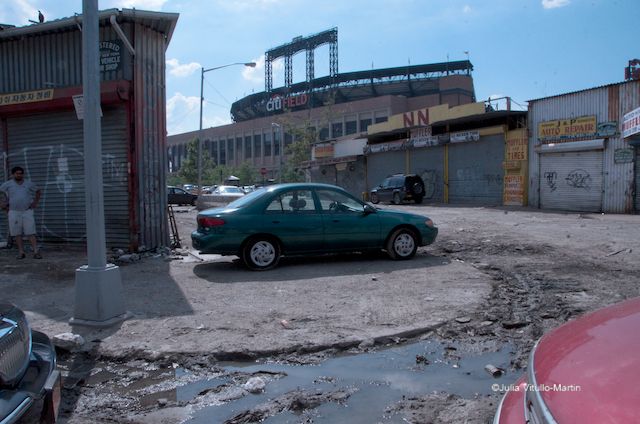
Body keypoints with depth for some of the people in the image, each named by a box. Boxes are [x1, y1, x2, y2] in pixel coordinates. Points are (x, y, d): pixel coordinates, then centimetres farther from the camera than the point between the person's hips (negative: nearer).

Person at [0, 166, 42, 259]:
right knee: (17, 234, 2)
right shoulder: (8, 184, 1)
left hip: (27, 212, 0)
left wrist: (35, 203, 9)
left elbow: (38, 191, 19)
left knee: (31, 232, -6)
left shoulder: (29, 184, 4)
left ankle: (36, 252, -9)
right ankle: (21, 253, 7)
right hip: (14, 212, 0)